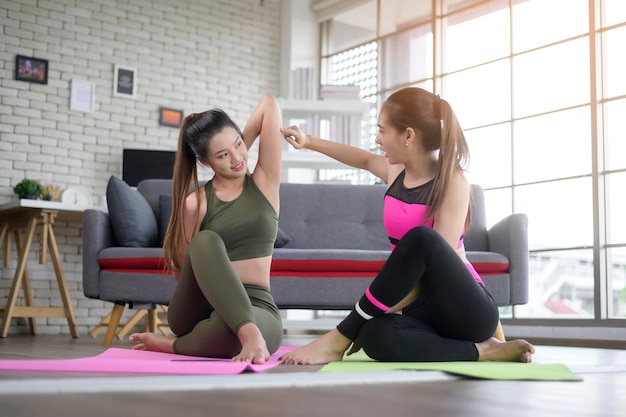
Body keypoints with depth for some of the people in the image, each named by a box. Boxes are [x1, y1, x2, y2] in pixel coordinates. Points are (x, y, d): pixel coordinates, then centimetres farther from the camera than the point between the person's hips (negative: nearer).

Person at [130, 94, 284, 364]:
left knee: (226, 329, -42)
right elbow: (181, 270, 6)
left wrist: (241, 148, 9)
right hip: (196, 310, 1)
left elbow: (270, 104, 0)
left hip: (256, 309, 0)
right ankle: (248, 332, -40)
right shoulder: (195, 203, 1)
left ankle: (172, 345, -12)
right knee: (206, 241, -33)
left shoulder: (265, 181, 5)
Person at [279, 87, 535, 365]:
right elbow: (365, 160, 32)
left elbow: (440, 261, -21)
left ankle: (340, 338, -24)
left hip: (467, 309, -5)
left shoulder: (452, 181, -12)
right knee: (375, 337, -31)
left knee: (420, 239, -35)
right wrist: (309, 142, 37)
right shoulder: (396, 172, 8)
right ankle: (482, 351, -15)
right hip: (423, 308, 5)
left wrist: (384, 309, -25)